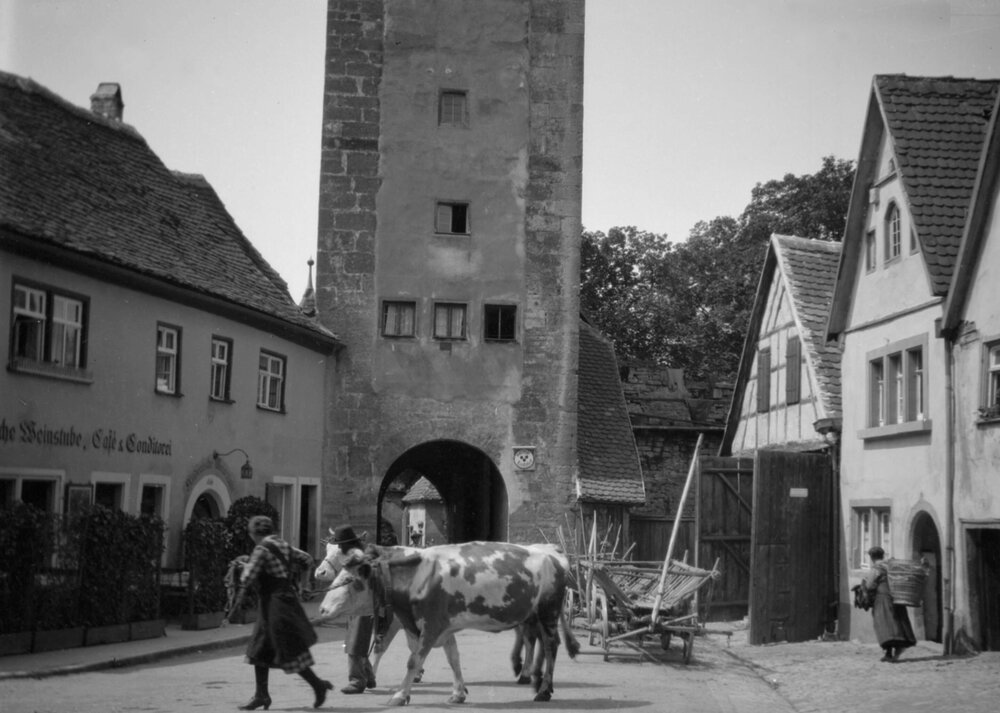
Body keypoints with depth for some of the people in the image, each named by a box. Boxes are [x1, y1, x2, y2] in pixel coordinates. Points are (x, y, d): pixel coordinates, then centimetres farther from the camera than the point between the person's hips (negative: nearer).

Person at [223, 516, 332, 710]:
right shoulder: (283, 546, 10)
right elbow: (307, 560, 21)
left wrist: (231, 611, -18)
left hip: (275, 605, -9)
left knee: (290, 654, -2)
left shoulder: (261, 550, -14)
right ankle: (261, 695, 15)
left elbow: (245, 582, -18)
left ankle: (318, 685, 5)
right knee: (259, 650, 13)